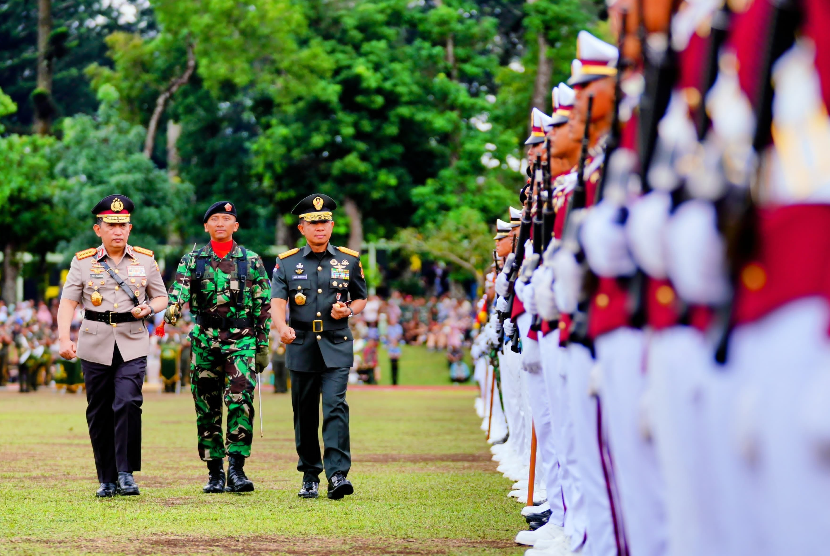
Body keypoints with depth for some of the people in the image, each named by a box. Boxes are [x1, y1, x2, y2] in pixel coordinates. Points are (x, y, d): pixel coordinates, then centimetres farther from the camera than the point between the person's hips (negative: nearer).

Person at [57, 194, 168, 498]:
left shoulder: (145, 260, 8)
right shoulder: (82, 262, 4)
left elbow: (161, 297, 16)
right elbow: (67, 303, -1)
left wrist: (149, 308, -8)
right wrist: (64, 339, -15)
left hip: (133, 345, -1)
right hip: (95, 347, 1)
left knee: (128, 403, -19)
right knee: (99, 414, 4)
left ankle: (126, 473, -11)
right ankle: (107, 480, 14)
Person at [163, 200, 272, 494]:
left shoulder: (251, 261, 7)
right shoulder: (192, 260, 8)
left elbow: (263, 307, 8)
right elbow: (179, 290, -9)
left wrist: (263, 346, 5)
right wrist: (172, 310, -32)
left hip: (242, 341, -2)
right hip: (204, 342, 2)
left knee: (240, 401, -16)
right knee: (207, 408, 4)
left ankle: (237, 468, -14)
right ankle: (215, 472, 11)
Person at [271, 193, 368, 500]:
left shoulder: (349, 260, 6)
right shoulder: (287, 263, 4)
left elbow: (361, 298, 16)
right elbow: (277, 301, -7)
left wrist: (347, 310, -8)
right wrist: (283, 328, -28)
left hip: (336, 347, -1)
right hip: (302, 347, 1)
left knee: (335, 406, -15)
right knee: (305, 414, 6)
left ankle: (338, 474, -20)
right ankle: (310, 476, 18)